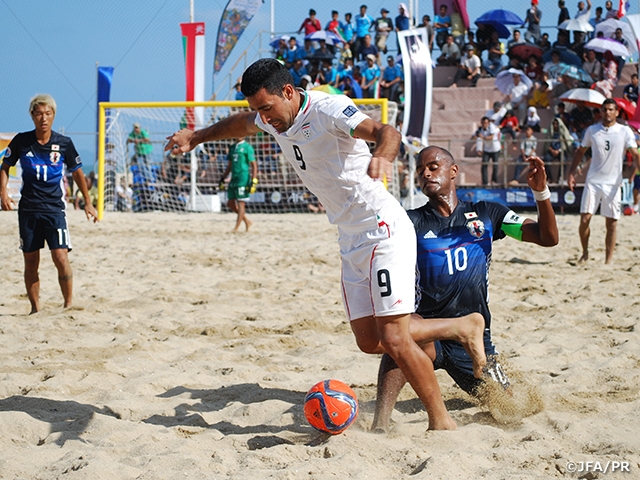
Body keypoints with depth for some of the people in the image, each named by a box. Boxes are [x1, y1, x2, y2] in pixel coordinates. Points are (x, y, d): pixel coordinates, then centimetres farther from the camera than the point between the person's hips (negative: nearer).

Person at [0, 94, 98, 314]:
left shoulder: (64, 143, -3)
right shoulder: (21, 141, -2)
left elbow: (77, 172, 10)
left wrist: (88, 202, 11)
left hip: (55, 208, -2)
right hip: (27, 210, 2)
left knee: (60, 257, -13)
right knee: (30, 262, 6)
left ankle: (69, 304, 0)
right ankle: (35, 308, 16)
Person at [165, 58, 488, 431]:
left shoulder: (328, 109, -19)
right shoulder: (275, 120, 6)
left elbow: (386, 131, -36)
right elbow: (242, 123, 31)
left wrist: (383, 155, -57)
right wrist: (197, 136, 36)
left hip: (383, 230, -9)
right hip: (351, 240, 9)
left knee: (393, 339, -14)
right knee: (369, 341, 6)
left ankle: (441, 421, 1)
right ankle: (463, 327, 22)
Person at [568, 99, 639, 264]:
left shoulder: (625, 131, 0)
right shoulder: (592, 130, 6)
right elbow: (580, 152, 15)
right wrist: (571, 173, 7)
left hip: (613, 183, -1)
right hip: (592, 181, 1)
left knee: (611, 224, 0)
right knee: (584, 219, -6)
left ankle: (608, 260, 8)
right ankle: (585, 253, 14)